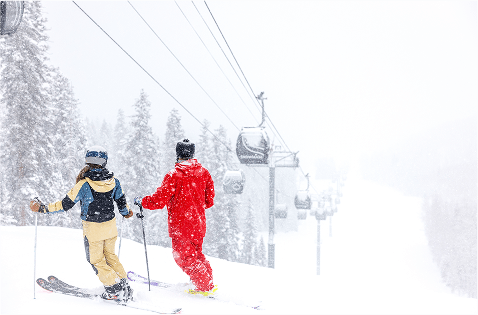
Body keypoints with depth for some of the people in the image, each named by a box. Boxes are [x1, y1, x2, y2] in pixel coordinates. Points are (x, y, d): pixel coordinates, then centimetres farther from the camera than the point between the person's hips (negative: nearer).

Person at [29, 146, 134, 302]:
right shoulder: (113, 181, -6)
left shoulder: (84, 184, -19)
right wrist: (126, 212, 29)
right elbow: (122, 202, 7)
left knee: (96, 260, 13)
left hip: (93, 229, -5)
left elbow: (66, 204, -17)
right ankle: (125, 287, 22)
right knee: (110, 255, 22)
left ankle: (114, 288, 9)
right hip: (110, 226, 5)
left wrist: (43, 208, -9)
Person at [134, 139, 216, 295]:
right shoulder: (204, 173, 0)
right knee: (195, 253, 23)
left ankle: (205, 287, 9)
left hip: (180, 224, -6)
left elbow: (159, 200, -16)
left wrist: (141, 201, 1)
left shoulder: (174, 176, -17)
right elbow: (209, 200, 7)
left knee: (184, 256, 8)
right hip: (198, 222, 6)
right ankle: (208, 283, 26)